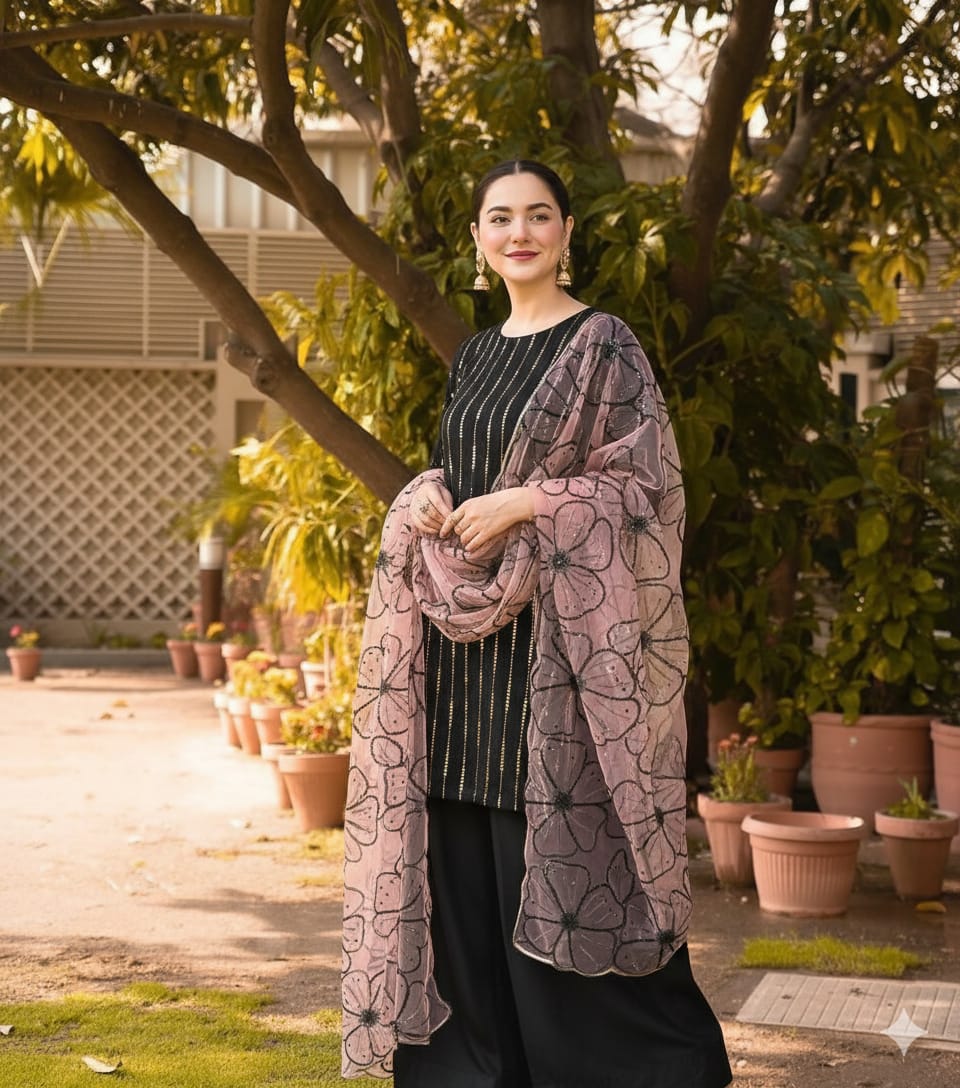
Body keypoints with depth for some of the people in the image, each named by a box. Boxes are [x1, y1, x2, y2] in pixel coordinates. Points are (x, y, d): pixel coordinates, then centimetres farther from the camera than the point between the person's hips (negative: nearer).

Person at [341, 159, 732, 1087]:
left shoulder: (602, 344, -5)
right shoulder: (474, 355, 15)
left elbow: (649, 481, -10)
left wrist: (526, 503, -18)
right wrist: (428, 497, -1)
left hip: (558, 636, -7)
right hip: (467, 643, 7)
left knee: (558, 866, -6)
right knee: (467, 864, 7)